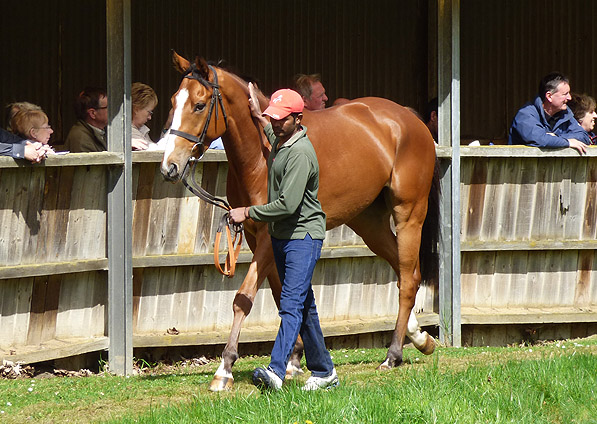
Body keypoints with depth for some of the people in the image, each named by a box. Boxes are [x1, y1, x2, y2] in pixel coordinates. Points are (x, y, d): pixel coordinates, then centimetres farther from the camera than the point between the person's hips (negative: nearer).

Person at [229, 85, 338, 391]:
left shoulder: (300, 153, -21)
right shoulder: (279, 141, 9)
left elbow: (287, 205, -26)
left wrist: (248, 213, -17)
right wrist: (259, 118, 35)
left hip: (303, 234, -10)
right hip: (280, 236, 10)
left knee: (292, 305, -19)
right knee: (304, 306, 13)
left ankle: (276, 371, -33)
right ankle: (323, 371, 21)